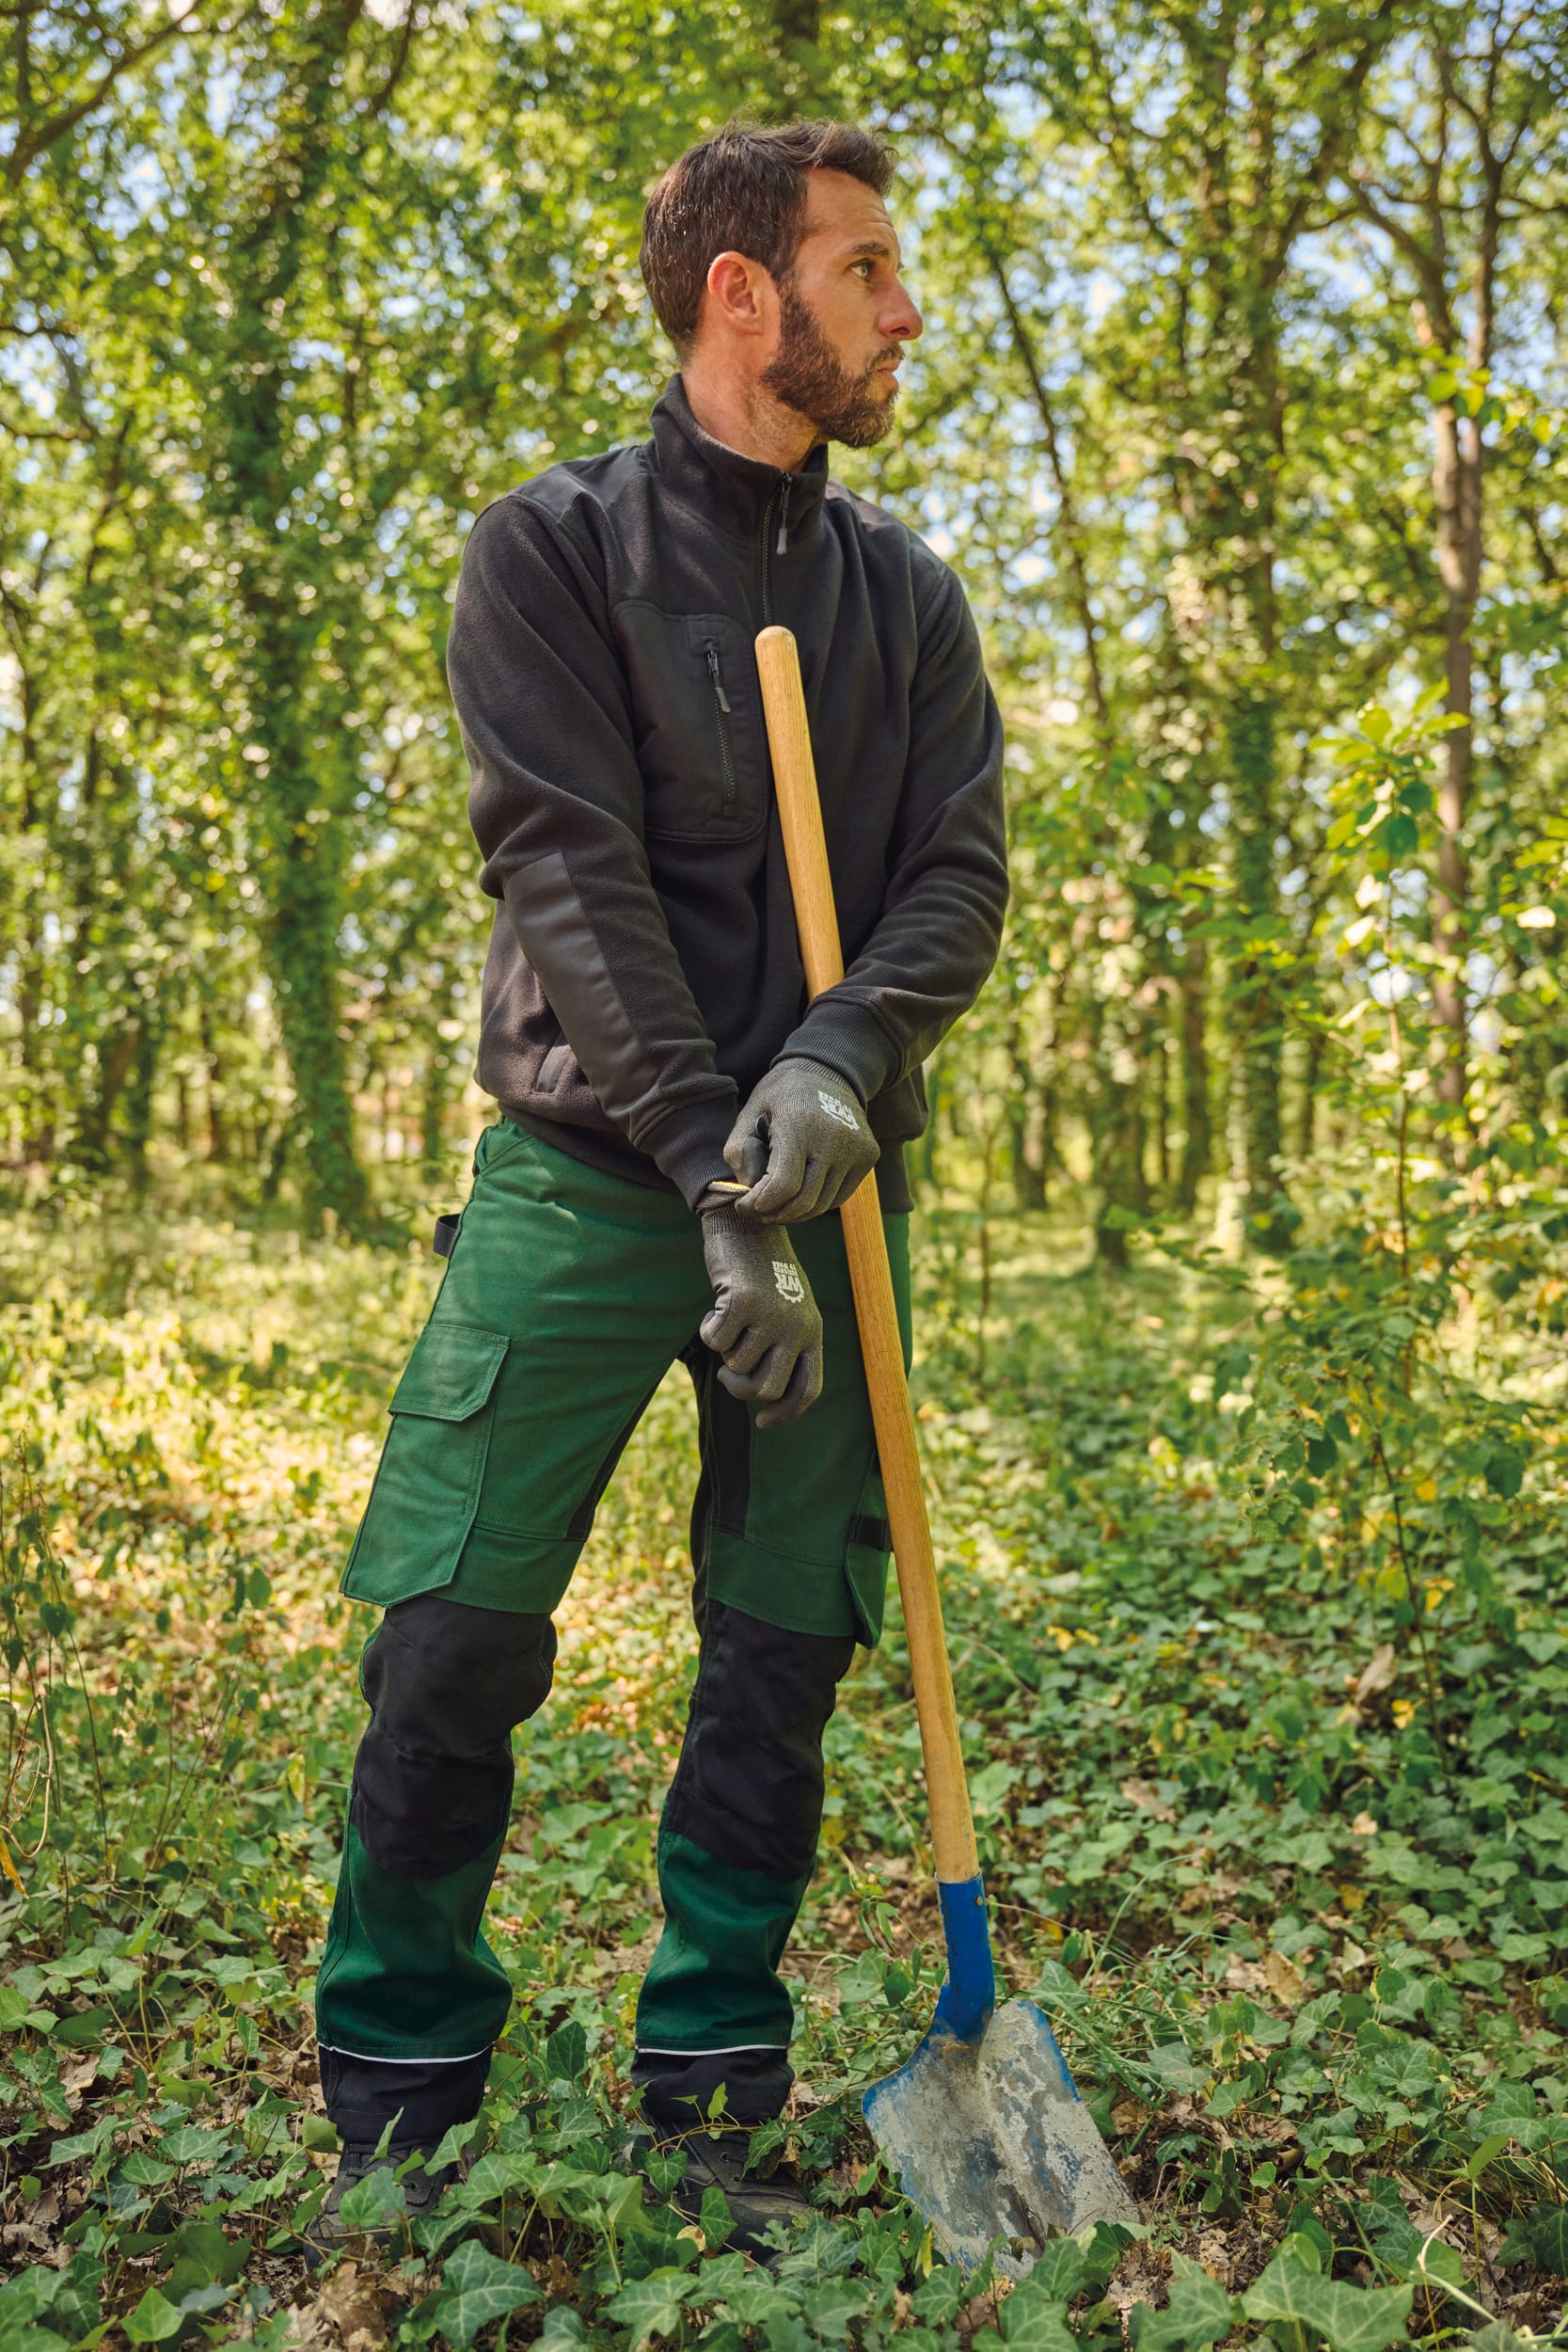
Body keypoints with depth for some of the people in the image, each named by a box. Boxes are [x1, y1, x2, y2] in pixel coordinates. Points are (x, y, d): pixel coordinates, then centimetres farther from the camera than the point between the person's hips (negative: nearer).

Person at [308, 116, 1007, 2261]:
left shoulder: (908, 594, 12)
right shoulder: (550, 550, 0)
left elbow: (962, 872, 4)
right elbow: (572, 880, -10)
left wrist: (844, 1059, -17)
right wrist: (714, 1175, -19)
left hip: (828, 1185, 4)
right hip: (592, 1171, -3)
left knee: (783, 1657, 5)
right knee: (452, 1641, -5)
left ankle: (712, 2114, 22)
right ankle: (398, 2120, 16)